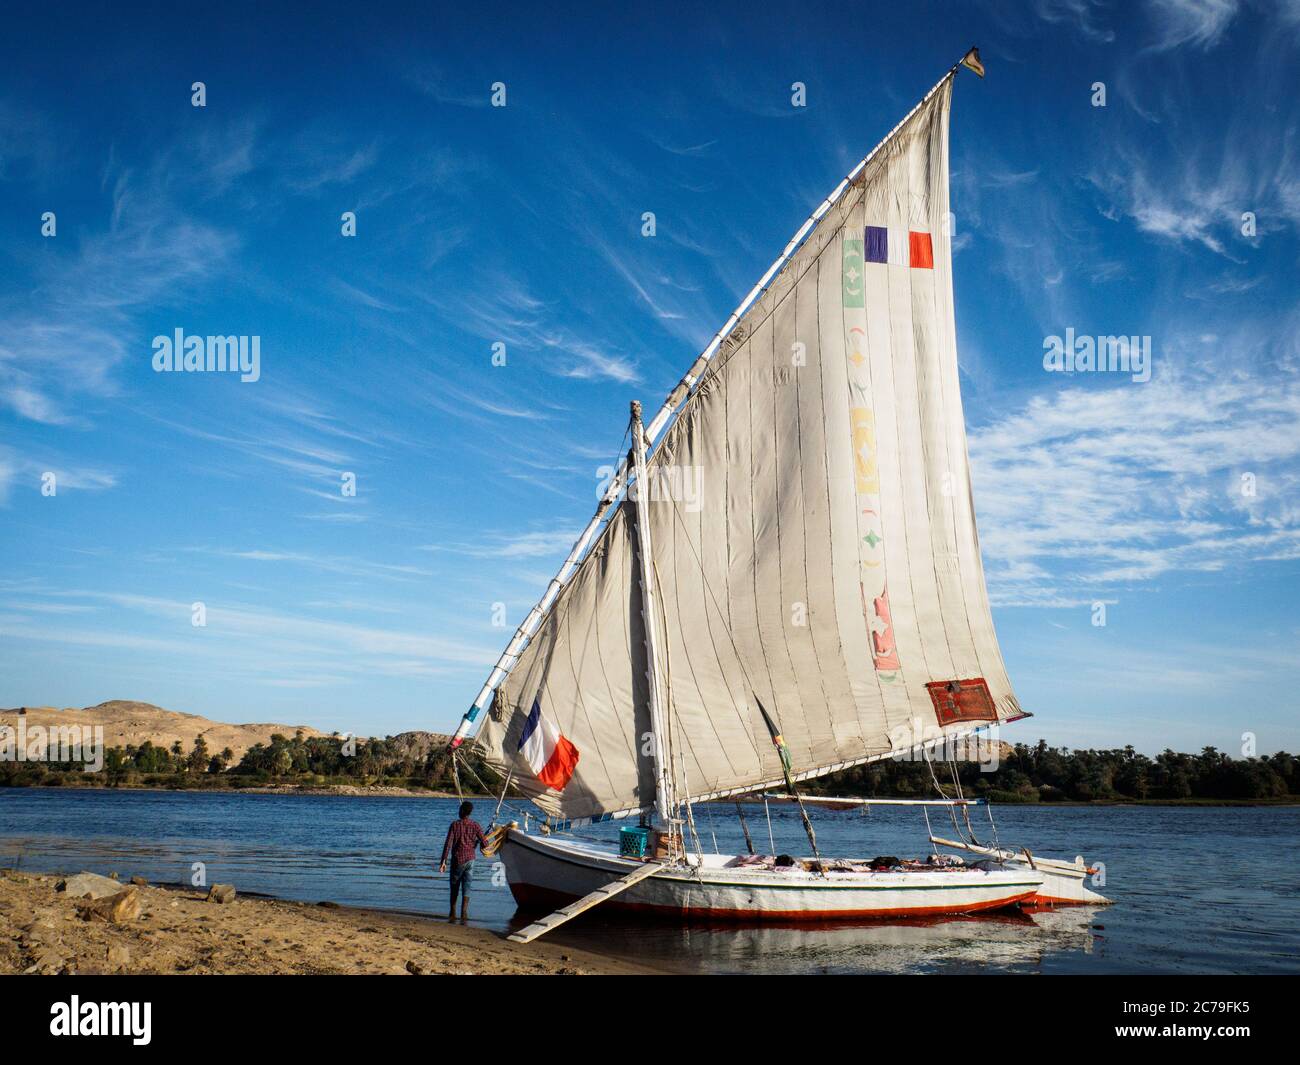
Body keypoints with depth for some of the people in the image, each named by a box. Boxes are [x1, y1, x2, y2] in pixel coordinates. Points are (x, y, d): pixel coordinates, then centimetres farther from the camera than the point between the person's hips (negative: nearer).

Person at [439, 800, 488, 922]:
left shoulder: (455, 825, -6)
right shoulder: (476, 826, -1)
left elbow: (448, 844, -11)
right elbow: (485, 843, -3)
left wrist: (443, 861, -10)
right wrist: (478, 840, 21)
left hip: (457, 860, -1)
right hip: (470, 860, 1)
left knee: (454, 887, 15)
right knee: (466, 888, 0)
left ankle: (452, 914, 21)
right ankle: (464, 914, -13)